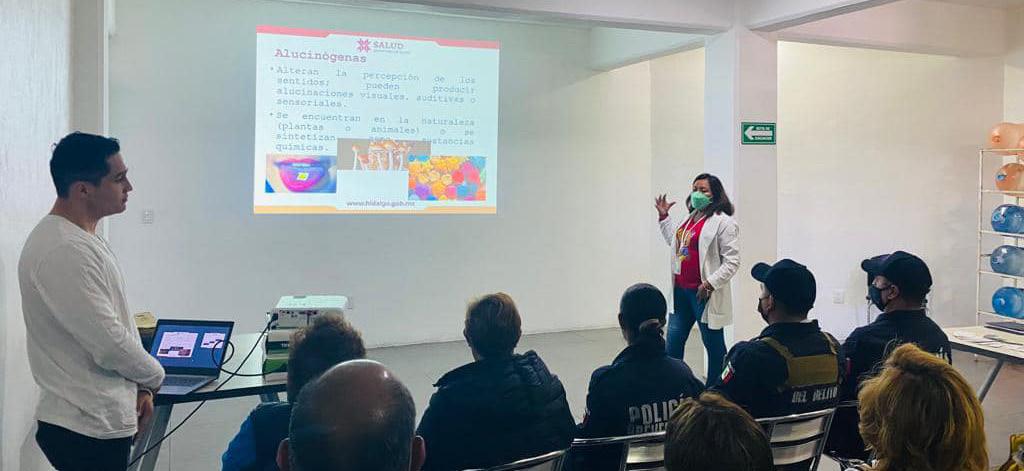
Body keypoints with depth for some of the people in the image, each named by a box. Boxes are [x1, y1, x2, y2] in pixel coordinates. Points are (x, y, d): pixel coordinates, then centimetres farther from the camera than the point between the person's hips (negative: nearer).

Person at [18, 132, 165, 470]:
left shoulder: (84, 239, 10)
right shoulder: (64, 251, -23)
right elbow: (108, 342, -24)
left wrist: (139, 387, 9)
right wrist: (153, 377, -6)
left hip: (104, 419, 9)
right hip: (89, 428, -9)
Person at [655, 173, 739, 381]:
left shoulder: (724, 222, -12)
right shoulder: (690, 217, 13)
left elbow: (732, 261, -16)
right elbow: (674, 241, 29)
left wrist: (710, 284, -21)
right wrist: (664, 217, 24)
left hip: (704, 293, -8)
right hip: (681, 290, 8)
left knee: (714, 346, 6)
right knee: (673, 344, 12)